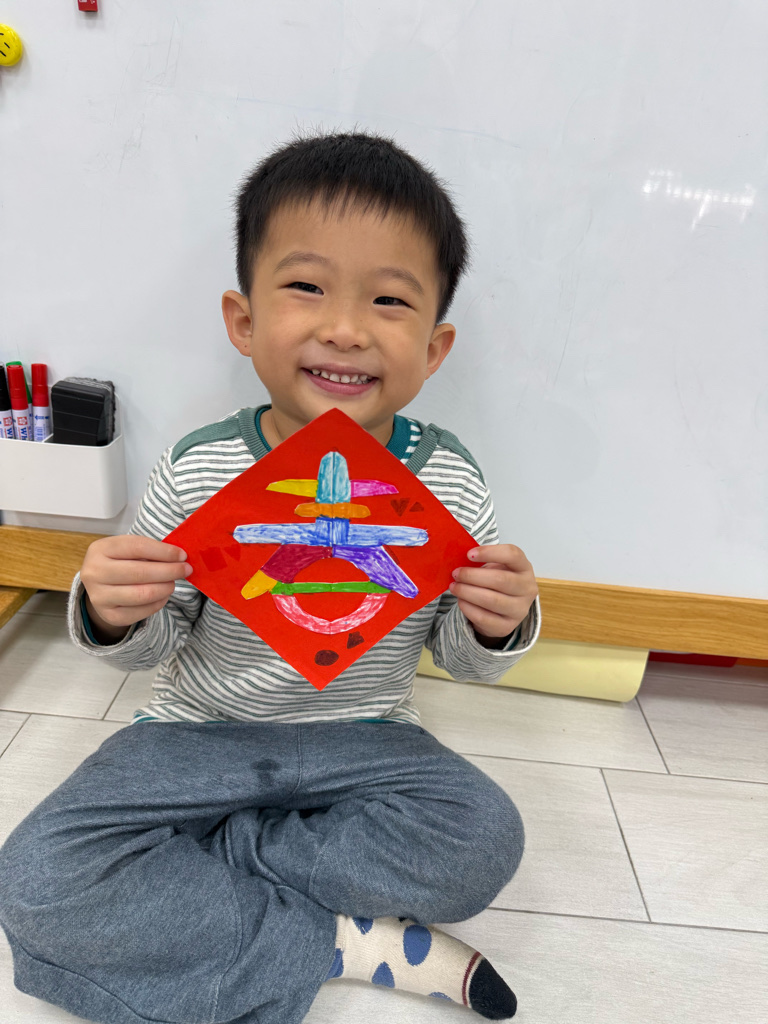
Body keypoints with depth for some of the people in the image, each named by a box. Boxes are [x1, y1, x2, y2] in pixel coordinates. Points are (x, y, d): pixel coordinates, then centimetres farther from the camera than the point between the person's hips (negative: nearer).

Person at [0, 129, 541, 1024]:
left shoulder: (446, 479, -11)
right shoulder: (197, 472, -13)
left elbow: (463, 658, -1)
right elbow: (154, 646, -1)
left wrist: (498, 626, -23)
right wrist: (112, 616, -24)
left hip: (364, 740, 1)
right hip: (198, 735, 0)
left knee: (484, 840, -23)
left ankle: (175, 879, -8)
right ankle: (339, 944, -8)